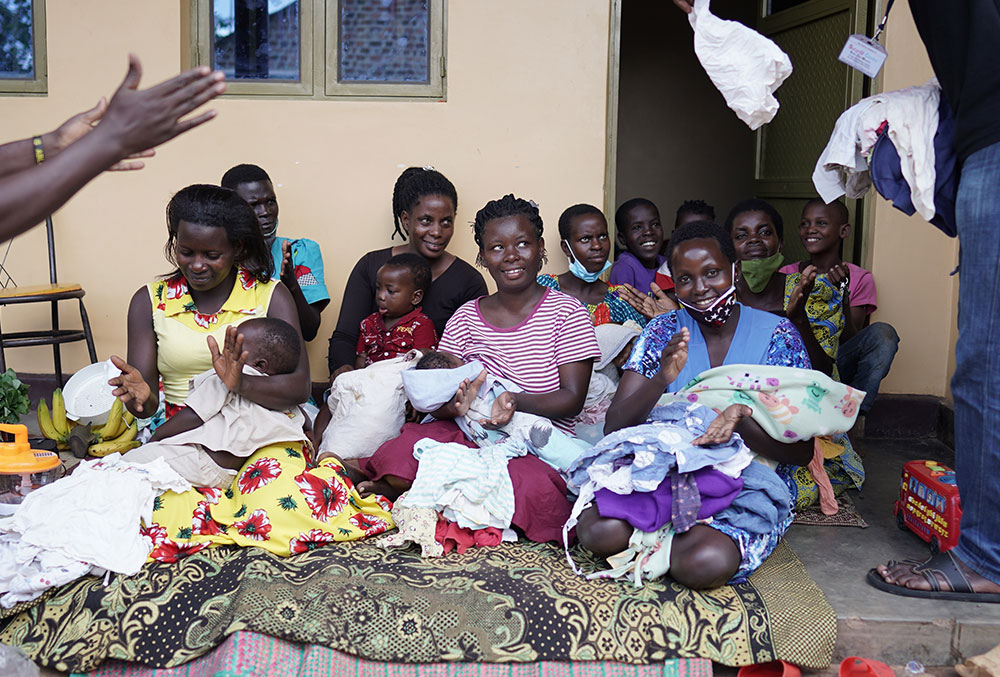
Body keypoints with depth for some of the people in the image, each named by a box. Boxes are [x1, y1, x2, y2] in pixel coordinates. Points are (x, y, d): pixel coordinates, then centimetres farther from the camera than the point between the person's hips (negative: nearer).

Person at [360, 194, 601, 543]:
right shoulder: (466, 318, 8)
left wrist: (516, 401, -26)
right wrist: (456, 403, -21)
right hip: (469, 434, 1)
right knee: (401, 452, -30)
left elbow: (573, 398, -7)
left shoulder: (566, 312, -1)